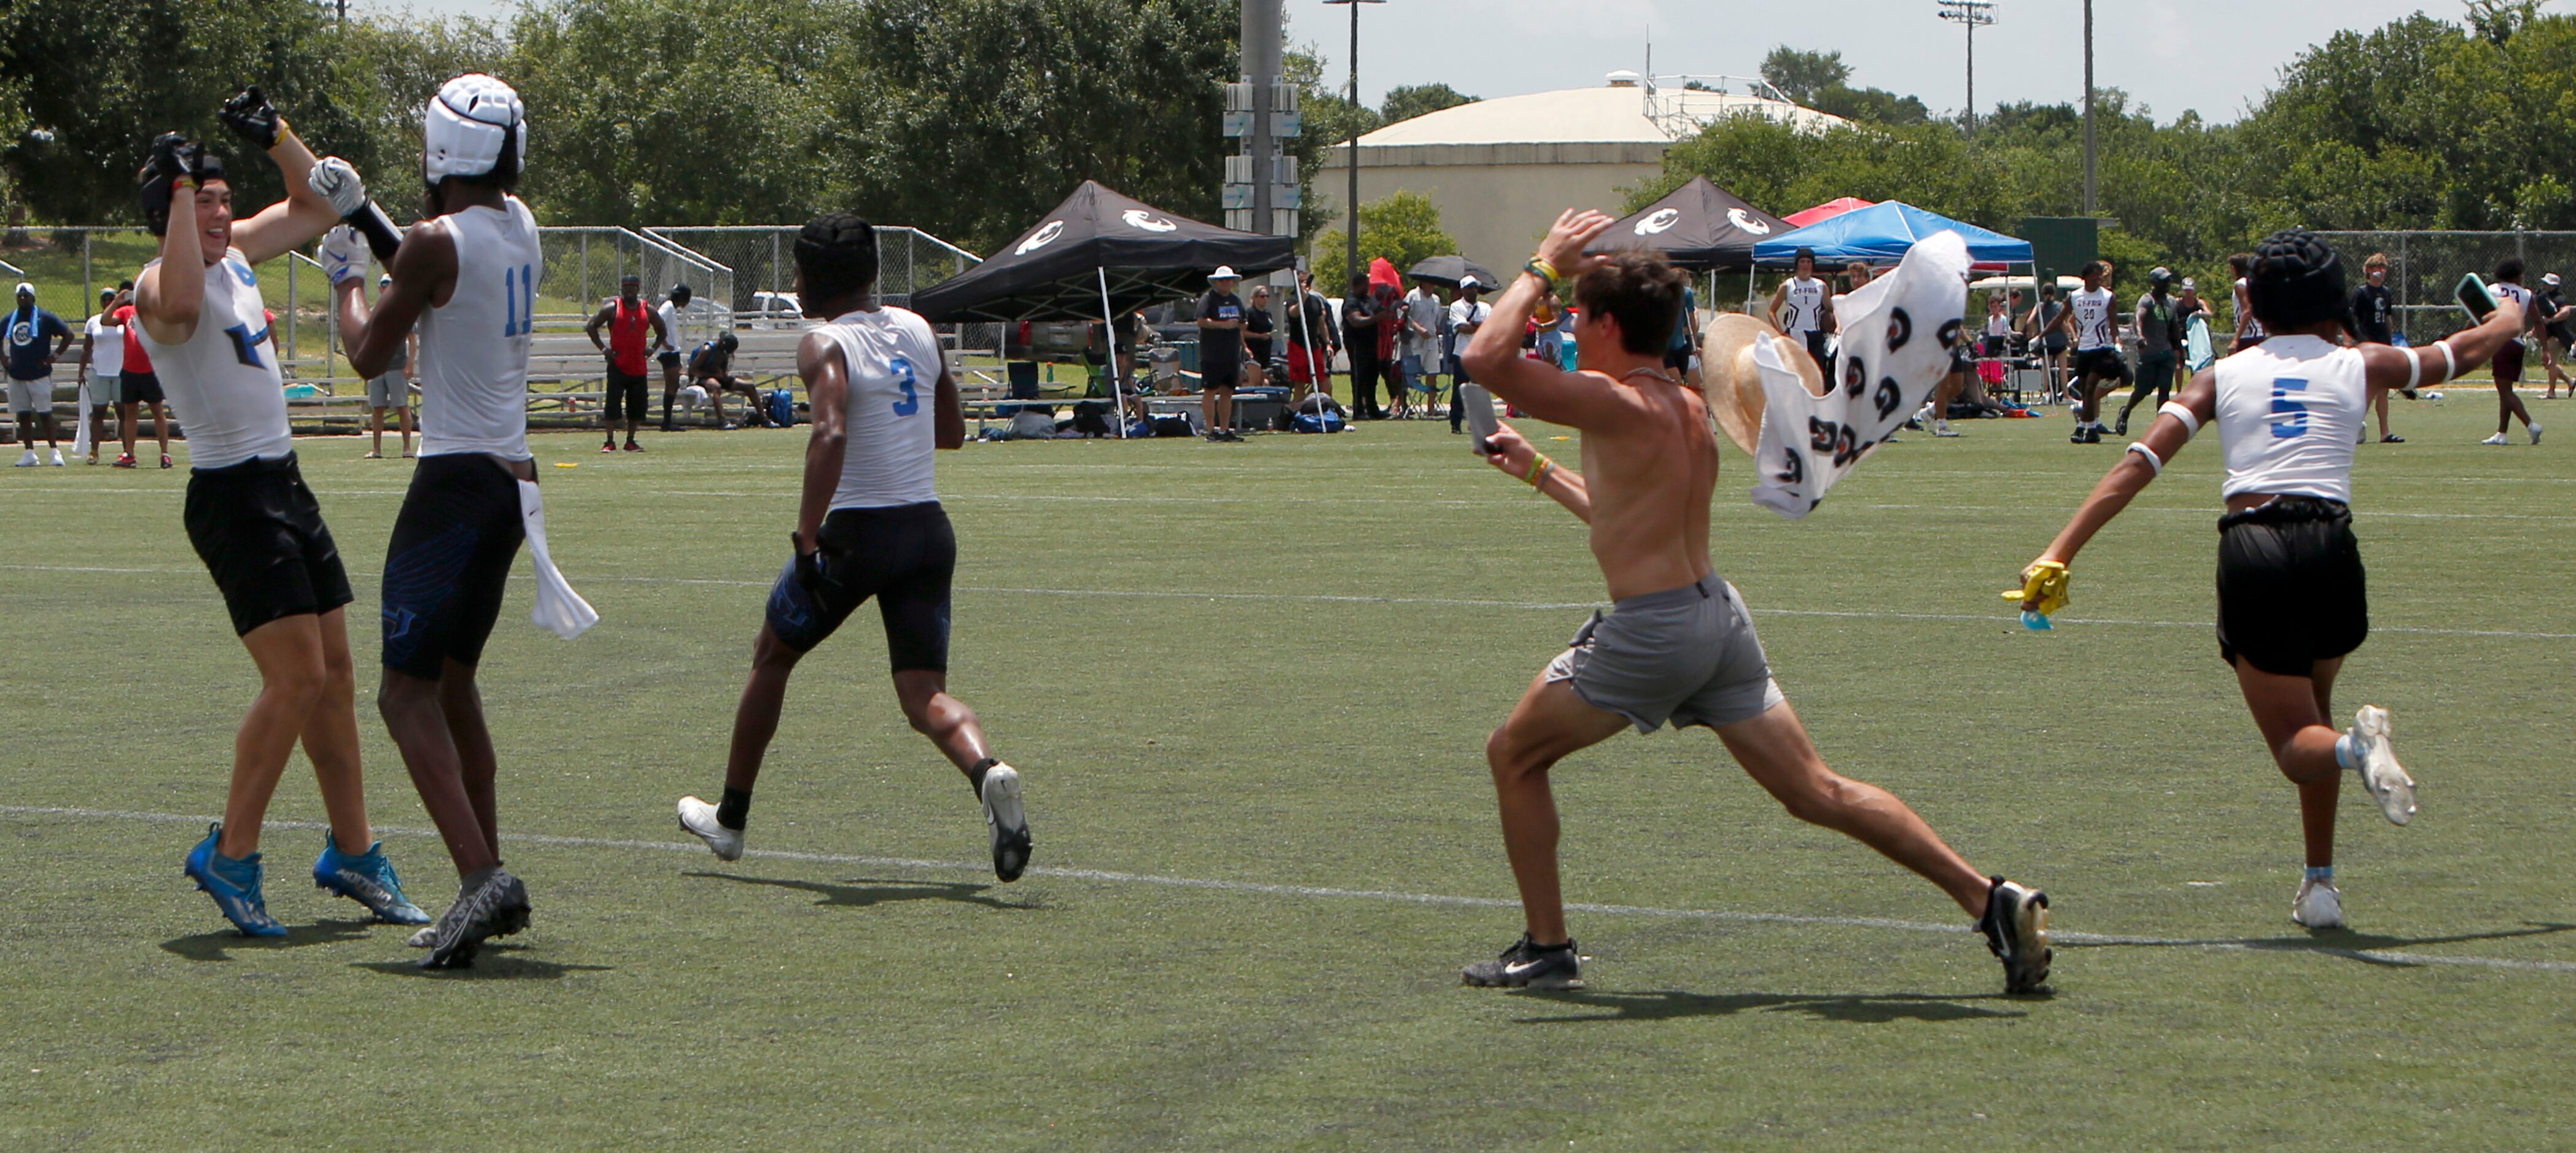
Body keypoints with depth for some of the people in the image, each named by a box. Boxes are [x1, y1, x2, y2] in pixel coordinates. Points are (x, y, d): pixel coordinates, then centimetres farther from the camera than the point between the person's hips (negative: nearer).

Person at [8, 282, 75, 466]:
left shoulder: (45, 318, -4)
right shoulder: (10, 319, 9)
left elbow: (68, 334, -4)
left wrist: (56, 354, -9)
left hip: (40, 375, -5)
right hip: (16, 375, 5)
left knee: (45, 414, -5)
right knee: (23, 415, 5)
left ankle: (55, 451, 0)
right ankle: (29, 453, 9)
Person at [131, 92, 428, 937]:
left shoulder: (236, 254, 11)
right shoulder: (160, 285, -14)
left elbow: (317, 204, 25)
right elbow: (180, 307, -40)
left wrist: (275, 136, 9)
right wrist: (179, 193, -33)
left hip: (285, 486, 9)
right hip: (233, 500, -9)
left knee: (335, 674, 10)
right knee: (296, 678, -14)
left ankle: (352, 852, 18)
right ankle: (230, 856, -5)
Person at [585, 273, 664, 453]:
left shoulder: (647, 311, 8)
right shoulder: (612, 308, -2)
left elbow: (662, 331, 21)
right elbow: (591, 327, 0)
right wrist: (602, 348, -6)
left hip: (639, 367, 4)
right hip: (618, 365, -4)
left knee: (637, 406, 4)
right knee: (613, 404, -9)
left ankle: (631, 441, 15)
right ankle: (610, 442, -6)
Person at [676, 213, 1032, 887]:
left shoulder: (826, 346, -9)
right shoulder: (919, 331, 11)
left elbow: (830, 435, -27)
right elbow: (952, 431, 22)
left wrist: (806, 538, -29)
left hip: (858, 531, -5)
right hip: (930, 529, 5)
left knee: (772, 658, 19)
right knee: (925, 695, 0)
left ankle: (730, 818, 30)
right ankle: (987, 773, -34)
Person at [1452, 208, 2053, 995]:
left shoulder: (1617, 403, -13)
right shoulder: (1689, 409, 14)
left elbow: (1488, 357, -20)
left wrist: (1543, 268, -6)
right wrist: (1537, 471, 35)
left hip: (1653, 629, -8)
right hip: (1719, 613, 8)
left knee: (1514, 756, 10)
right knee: (1817, 792, 6)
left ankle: (1546, 949, 11)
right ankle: (1993, 901, -2)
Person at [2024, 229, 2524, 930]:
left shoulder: (2223, 376, 14)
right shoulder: (2360, 366, 15)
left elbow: (2138, 465, 4)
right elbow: (2469, 351, 33)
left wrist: (2060, 554, 2)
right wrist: (2509, 315, 55)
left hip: (2249, 552, -1)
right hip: (2329, 546, 1)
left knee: (2298, 745, 7)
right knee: (2313, 709, 26)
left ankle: (2353, 748, -29)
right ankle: (2320, 884, 17)